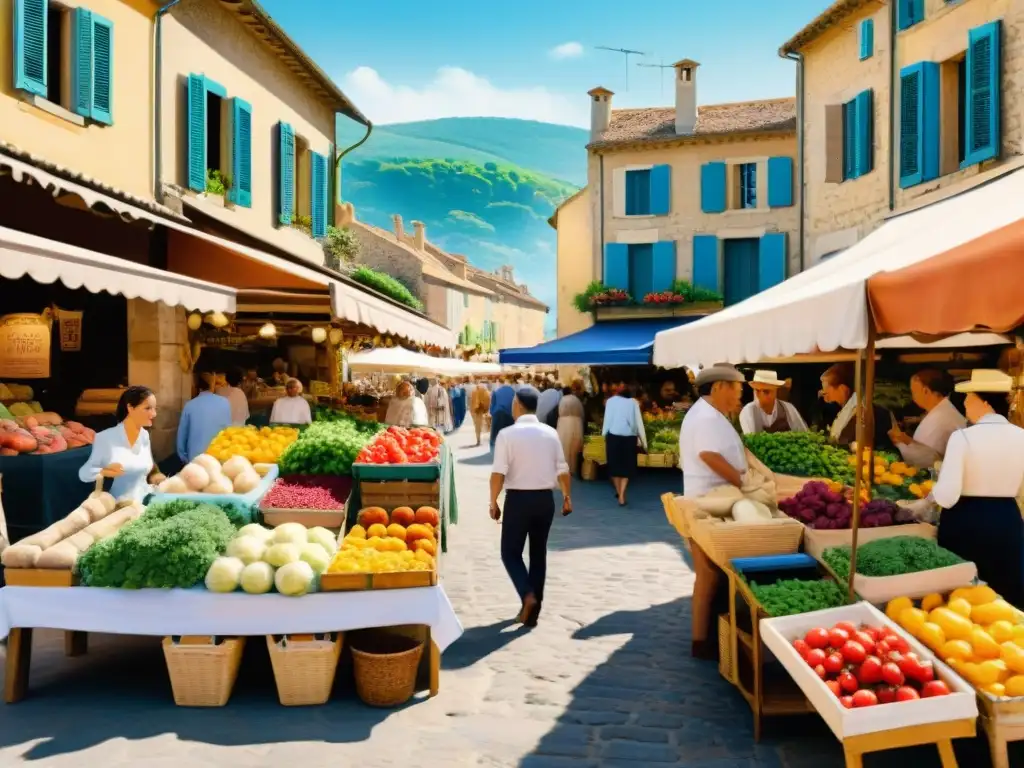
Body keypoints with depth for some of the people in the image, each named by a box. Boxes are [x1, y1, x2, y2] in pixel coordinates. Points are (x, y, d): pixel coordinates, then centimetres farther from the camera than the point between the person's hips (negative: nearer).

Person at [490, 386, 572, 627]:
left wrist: (493, 502, -5)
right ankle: (534, 606, 19)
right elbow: (562, 470, 6)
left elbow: (498, 473, -15)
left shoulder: (507, 434, -10)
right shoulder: (550, 433, 2)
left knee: (511, 553, 9)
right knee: (539, 553, 15)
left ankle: (528, 596, -12)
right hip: (545, 498, 4)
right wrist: (566, 496, 19)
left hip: (518, 498, -4)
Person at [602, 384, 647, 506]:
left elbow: (607, 419, 2)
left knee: (615, 464, 14)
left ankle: (619, 492, 25)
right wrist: (644, 441, 10)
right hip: (630, 437, 0)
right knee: (627, 466, 8)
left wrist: (604, 436, 4)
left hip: (613, 436, 0)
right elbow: (639, 422, 7)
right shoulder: (633, 402, 8)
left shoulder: (611, 400, 7)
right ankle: (622, 495, -2)